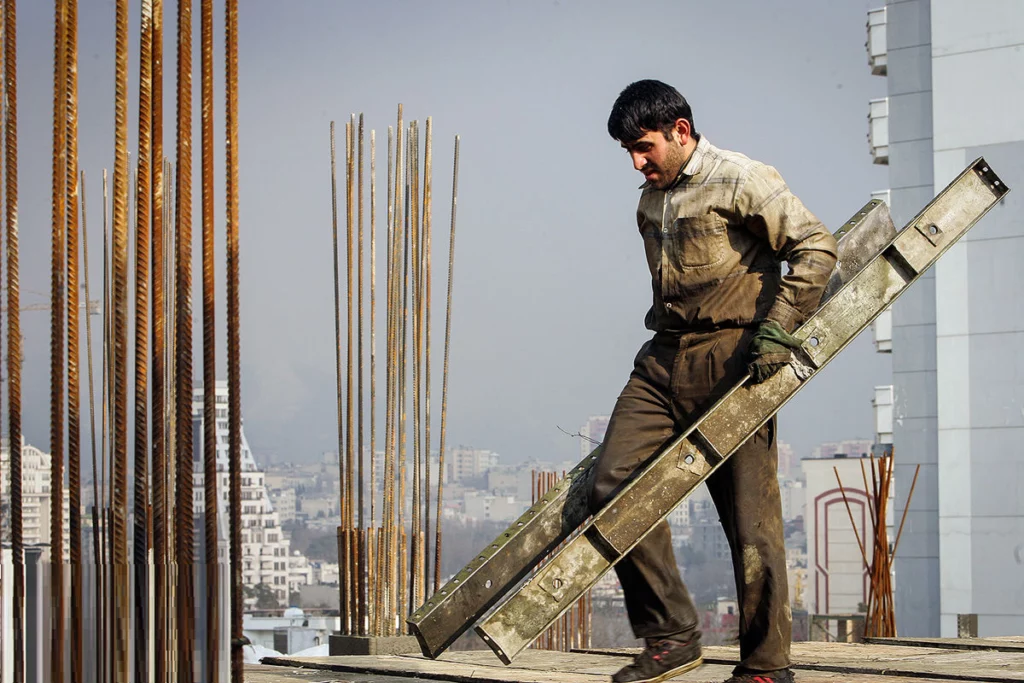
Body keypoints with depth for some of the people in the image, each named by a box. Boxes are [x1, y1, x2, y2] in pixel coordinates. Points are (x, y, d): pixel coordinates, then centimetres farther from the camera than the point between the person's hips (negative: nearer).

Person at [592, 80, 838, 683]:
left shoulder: (741, 180, -5)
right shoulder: (650, 202, 19)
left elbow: (817, 247, -11)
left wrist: (777, 329, -16)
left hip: (730, 359, -7)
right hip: (663, 360, 7)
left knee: (751, 519, -5)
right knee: (614, 487, -8)